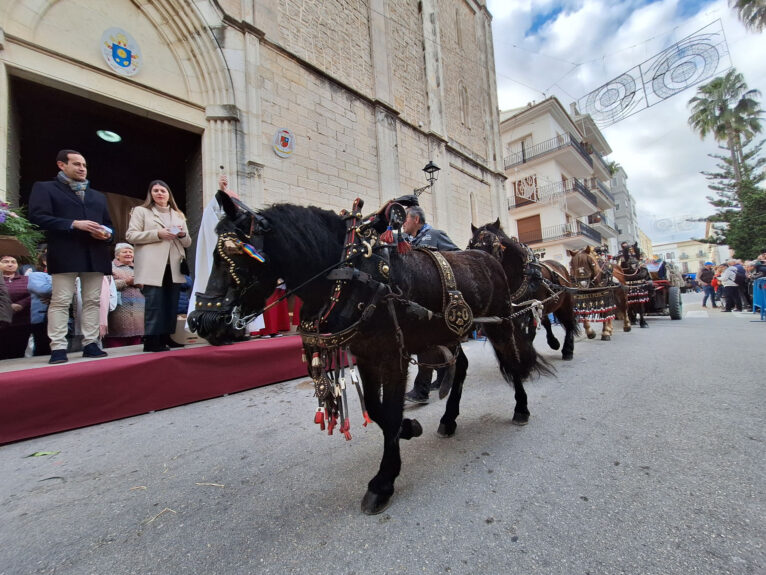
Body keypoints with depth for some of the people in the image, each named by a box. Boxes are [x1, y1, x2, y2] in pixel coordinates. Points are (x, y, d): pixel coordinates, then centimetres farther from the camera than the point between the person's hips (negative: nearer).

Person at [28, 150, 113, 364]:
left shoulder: (98, 196, 25)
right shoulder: (44, 188, 10)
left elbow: (108, 224, 22)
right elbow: (37, 217, -5)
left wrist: (107, 234, -1)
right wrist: (73, 224, -16)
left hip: (95, 255, 4)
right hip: (65, 254, -4)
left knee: (93, 301, 2)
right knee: (60, 301, -5)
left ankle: (90, 344, 7)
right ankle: (58, 348, -2)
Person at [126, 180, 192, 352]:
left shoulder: (179, 215, 23)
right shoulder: (141, 211, 11)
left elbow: (187, 243, 21)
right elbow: (130, 235, 0)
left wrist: (183, 235, -2)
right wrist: (157, 234, -12)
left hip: (173, 267, 5)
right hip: (152, 267, -4)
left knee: (171, 304, 5)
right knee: (154, 304, -8)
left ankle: (166, 337, 12)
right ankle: (152, 340, -3)